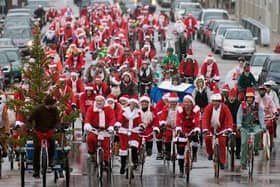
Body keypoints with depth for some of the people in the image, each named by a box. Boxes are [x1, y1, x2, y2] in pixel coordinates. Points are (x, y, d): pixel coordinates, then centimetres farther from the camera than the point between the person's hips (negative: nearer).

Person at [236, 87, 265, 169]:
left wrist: (263, 126, -23)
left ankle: (256, 148, -13)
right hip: (245, 126, 1)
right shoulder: (242, 105, -1)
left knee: (258, 132, -35)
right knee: (244, 143, -9)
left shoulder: (258, 106, -2)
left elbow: (261, 116, -10)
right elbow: (239, 115, -7)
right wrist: (239, 125, -23)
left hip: (254, 125, -1)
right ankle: (243, 163, 1)